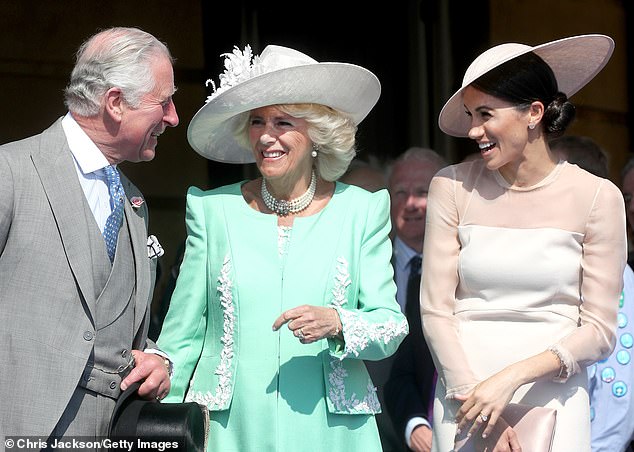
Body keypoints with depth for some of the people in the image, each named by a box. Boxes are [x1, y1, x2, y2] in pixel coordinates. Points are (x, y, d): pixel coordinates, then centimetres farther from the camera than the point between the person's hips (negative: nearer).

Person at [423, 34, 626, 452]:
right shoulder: (452, 187, 0)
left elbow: (600, 331, -4)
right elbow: (435, 310, -1)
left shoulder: (597, 197, -3)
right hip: (463, 394, 1)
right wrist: (474, 401, -12)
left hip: (554, 399, -1)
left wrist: (511, 377, -16)